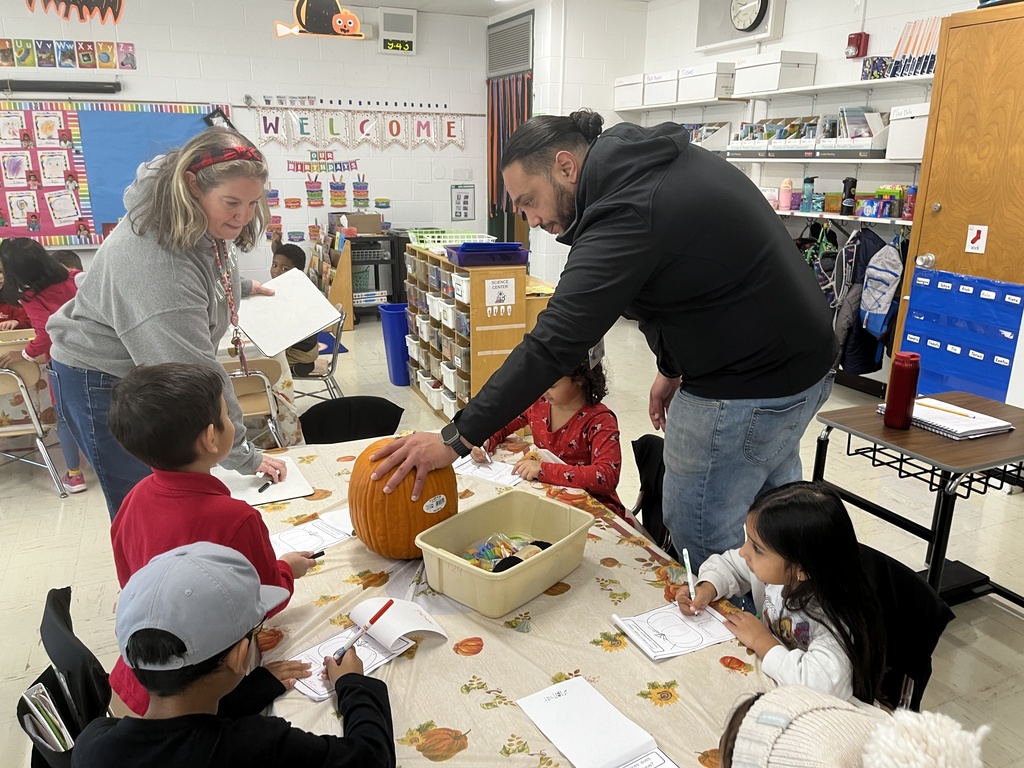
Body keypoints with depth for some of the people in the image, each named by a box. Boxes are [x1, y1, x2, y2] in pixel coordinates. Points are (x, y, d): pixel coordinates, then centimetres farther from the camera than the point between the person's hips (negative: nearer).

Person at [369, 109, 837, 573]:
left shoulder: (628, 212, -25)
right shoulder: (667, 162, 5)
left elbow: (553, 343, -29)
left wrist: (457, 439, -26)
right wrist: (674, 366, 15)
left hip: (745, 388, -10)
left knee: (701, 540, 4)